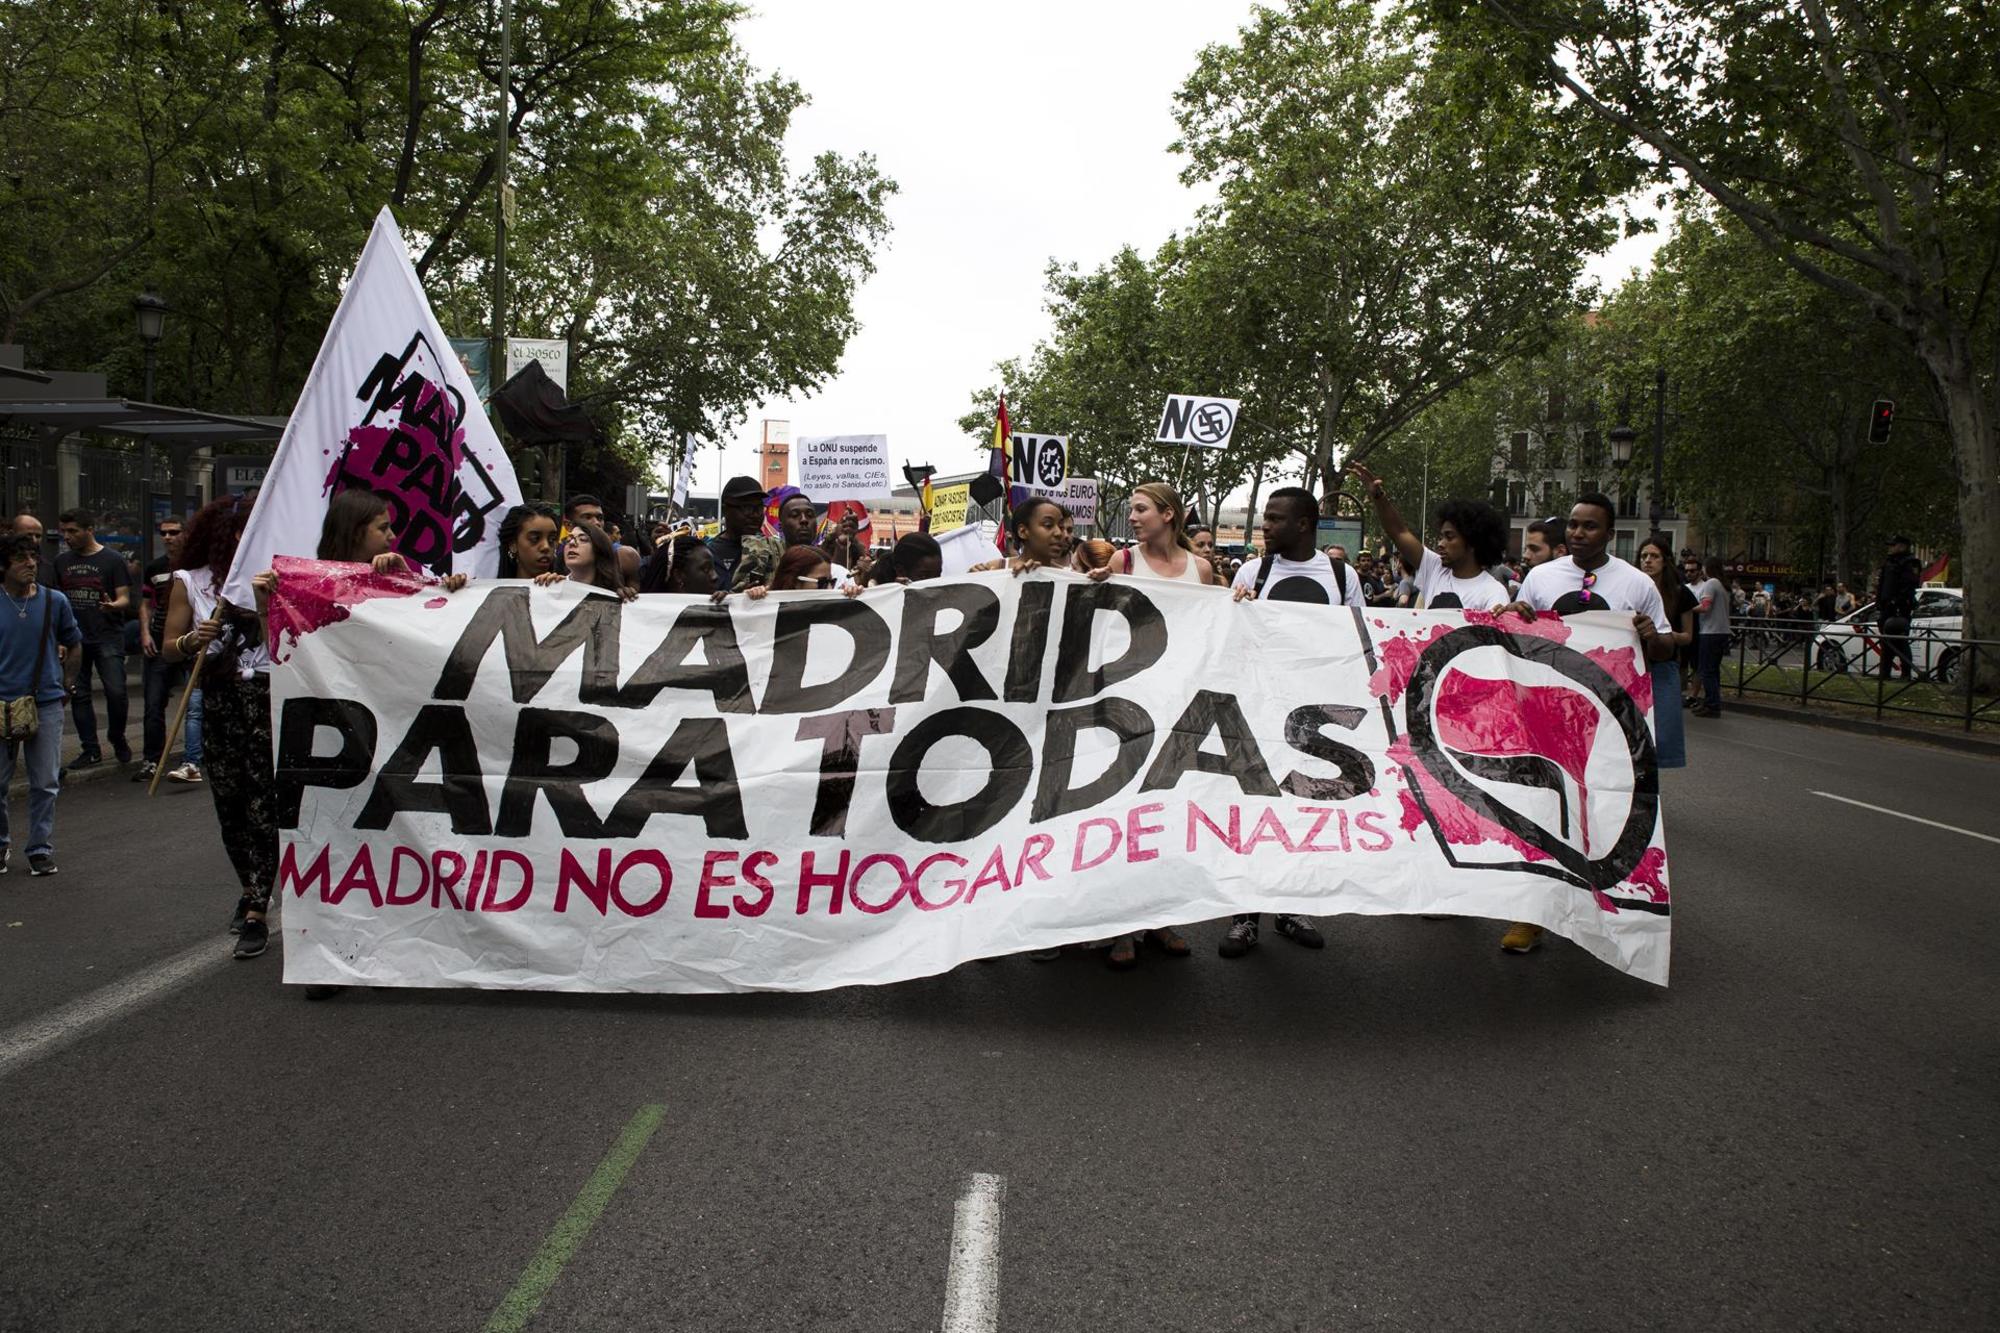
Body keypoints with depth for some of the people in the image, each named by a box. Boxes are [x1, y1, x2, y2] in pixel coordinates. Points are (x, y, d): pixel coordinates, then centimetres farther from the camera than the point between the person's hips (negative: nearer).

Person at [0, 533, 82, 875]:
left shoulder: (54, 601, 1)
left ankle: (41, 849, 13)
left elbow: (74, 645, 14)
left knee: (45, 782, 3)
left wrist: (66, 686, 10)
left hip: (47, 703, 1)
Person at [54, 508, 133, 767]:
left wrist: (113, 605, -26)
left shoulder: (112, 560, -1)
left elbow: (125, 598, -3)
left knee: (116, 692, -12)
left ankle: (118, 740, 11)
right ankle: (90, 750, 13)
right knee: (79, 695, 5)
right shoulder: (62, 561, 12)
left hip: (107, 636, -5)